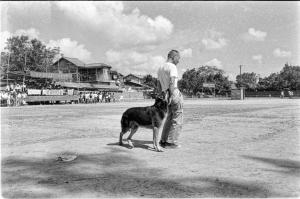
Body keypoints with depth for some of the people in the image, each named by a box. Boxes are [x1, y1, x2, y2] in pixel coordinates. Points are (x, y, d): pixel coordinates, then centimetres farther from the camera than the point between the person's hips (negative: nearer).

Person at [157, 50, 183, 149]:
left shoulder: (160, 68, 17)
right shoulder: (172, 67, -10)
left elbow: (159, 85, 19)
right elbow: (172, 83, -21)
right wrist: (172, 95, -23)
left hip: (167, 95, 9)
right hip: (175, 94, -9)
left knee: (169, 118, 17)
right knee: (177, 119, -1)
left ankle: (163, 140, 18)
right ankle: (171, 142, -1)